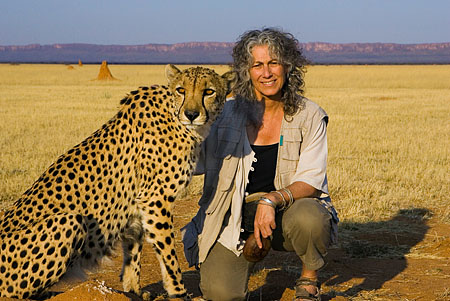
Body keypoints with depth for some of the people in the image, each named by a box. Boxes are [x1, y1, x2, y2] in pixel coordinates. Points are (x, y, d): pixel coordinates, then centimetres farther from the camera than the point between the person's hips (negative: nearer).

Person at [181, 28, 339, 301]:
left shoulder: (309, 116, -7)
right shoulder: (228, 114, -3)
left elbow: (311, 181, -13)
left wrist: (272, 200, -30)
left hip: (290, 210, -1)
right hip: (238, 219, 1)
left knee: (306, 217, -36)